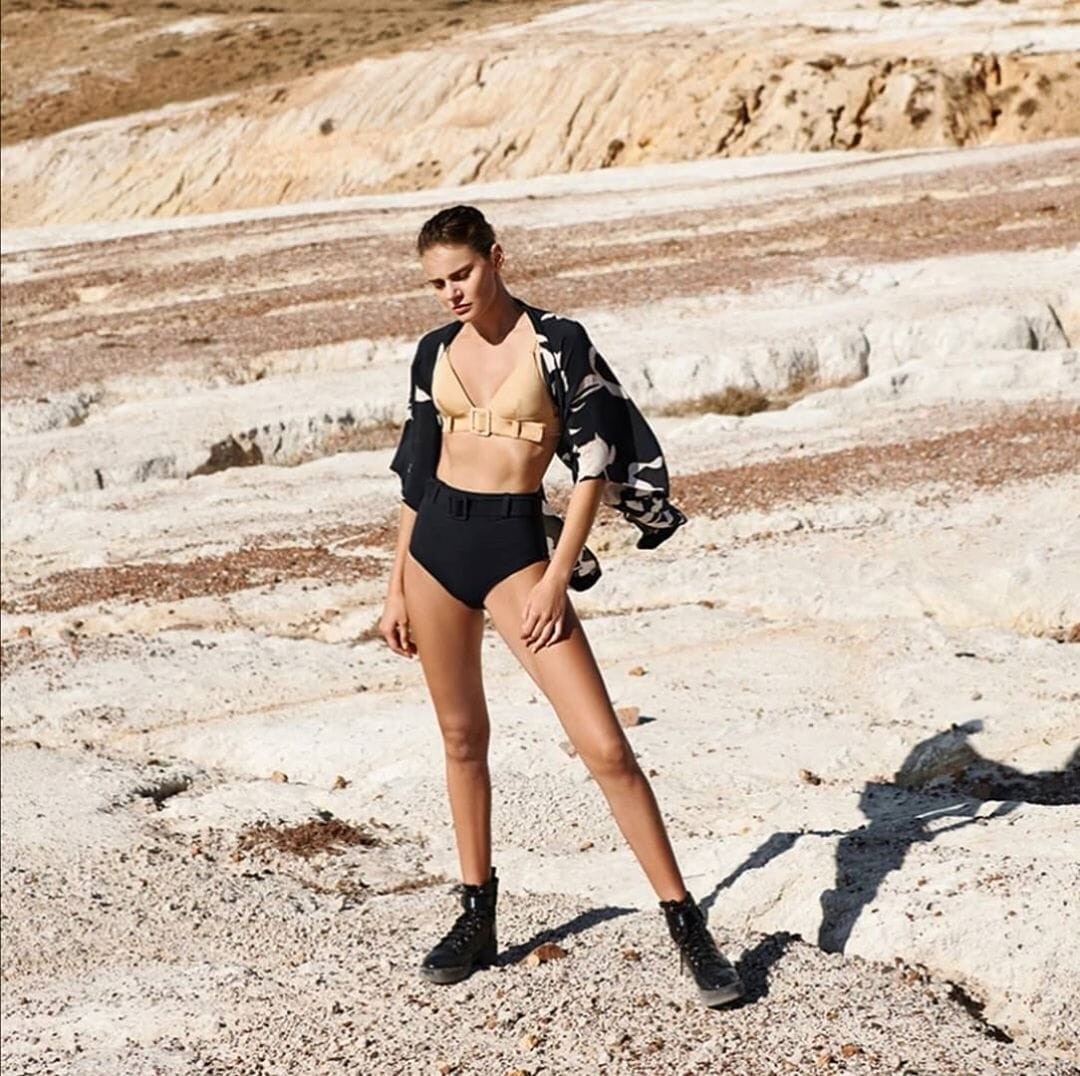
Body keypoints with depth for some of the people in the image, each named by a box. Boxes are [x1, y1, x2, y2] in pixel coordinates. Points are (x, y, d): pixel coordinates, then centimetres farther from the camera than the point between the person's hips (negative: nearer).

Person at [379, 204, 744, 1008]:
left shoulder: (558, 342, -5)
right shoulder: (436, 352, 9)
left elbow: (594, 465, -7)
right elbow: (416, 472, 15)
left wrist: (557, 577, -12)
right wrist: (397, 587, 14)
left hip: (514, 548, -5)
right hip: (436, 543, 5)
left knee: (604, 745, -10)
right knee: (461, 736, 12)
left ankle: (688, 927, -2)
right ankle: (478, 918, 26)